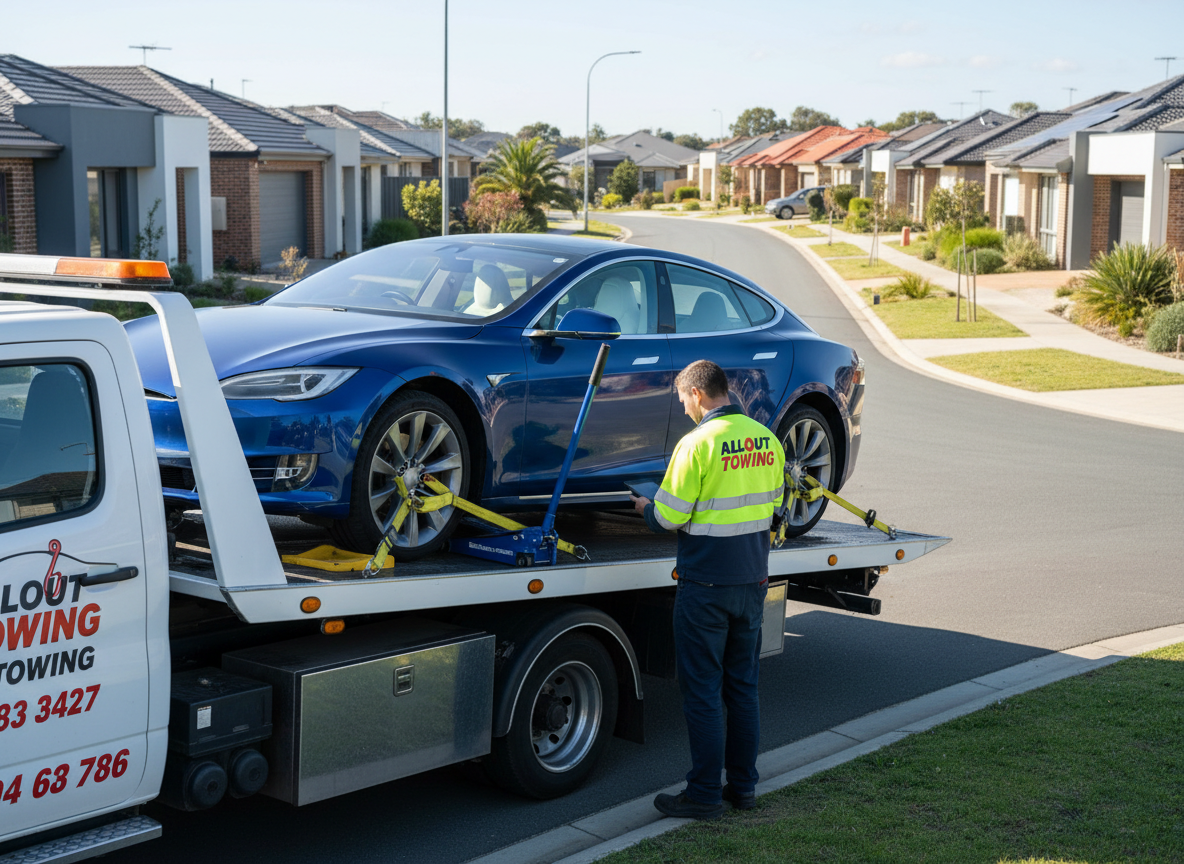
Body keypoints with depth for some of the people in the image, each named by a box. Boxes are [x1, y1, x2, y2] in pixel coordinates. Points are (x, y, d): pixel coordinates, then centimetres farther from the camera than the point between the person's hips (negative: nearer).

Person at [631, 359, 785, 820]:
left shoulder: (698, 443, -16)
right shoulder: (767, 440, 4)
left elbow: (669, 517, -13)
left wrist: (646, 507, 7)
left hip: (706, 586, -7)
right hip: (753, 580, 7)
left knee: (702, 692, 2)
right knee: (742, 687, 15)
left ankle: (704, 795, 7)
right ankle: (743, 786, 22)